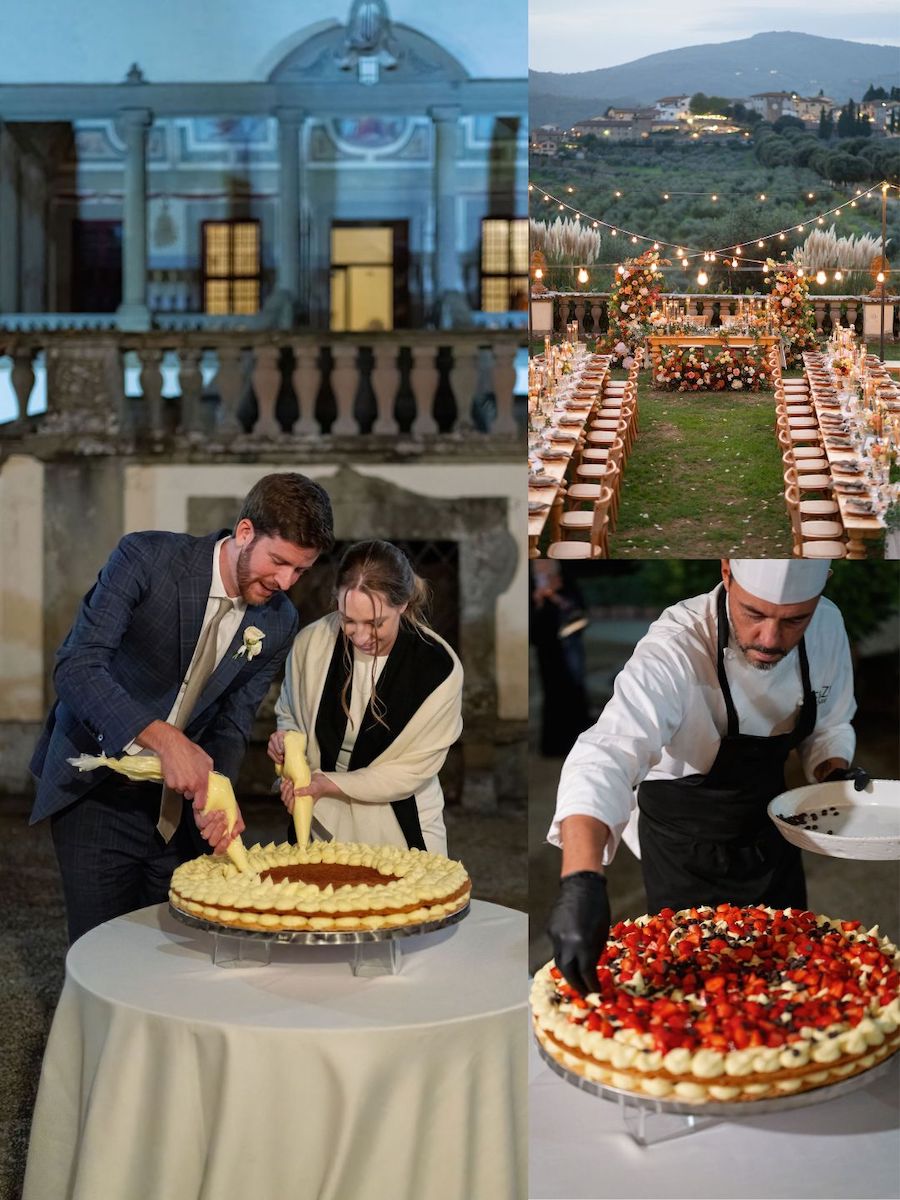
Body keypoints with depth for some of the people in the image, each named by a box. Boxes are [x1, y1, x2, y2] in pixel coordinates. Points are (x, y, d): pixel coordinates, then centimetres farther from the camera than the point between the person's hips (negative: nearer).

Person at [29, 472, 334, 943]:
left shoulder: (279, 622, -3)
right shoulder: (145, 558, -17)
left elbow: (232, 726, 2)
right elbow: (77, 665, -25)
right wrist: (163, 737, -37)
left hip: (176, 798, 4)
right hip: (95, 790, -4)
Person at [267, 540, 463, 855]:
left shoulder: (439, 667, -20)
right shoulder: (311, 642, -12)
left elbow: (413, 770, -14)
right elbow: (289, 714, 8)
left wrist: (329, 783, -21)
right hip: (319, 819, 2)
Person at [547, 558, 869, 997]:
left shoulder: (827, 627, -16)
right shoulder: (677, 648, -36)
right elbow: (605, 757, -50)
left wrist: (835, 772, -19)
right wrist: (581, 882, -65)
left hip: (769, 834, 5)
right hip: (685, 856, -5)